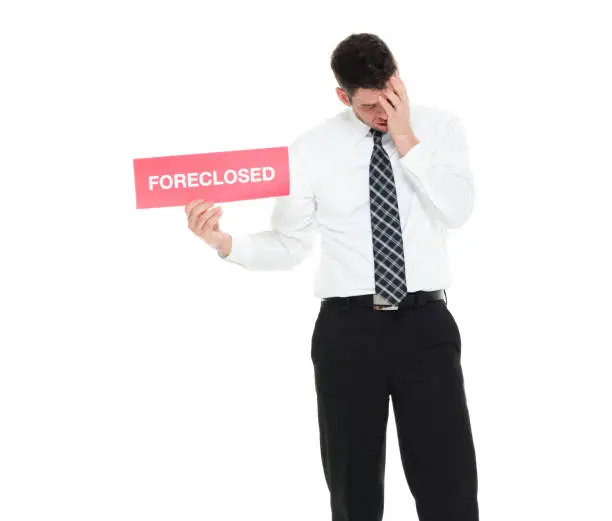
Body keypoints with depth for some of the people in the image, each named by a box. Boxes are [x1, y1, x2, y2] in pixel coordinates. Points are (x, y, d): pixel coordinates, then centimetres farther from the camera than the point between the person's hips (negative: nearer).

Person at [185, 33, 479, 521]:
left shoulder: (440, 127, 2)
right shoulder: (312, 148, 0)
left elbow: (457, 210, -12)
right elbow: (289, 245, 2)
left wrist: (407, 142, -16)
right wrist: (226, 243, -15)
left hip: (425, 325, 0)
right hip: (347, 329, 0)